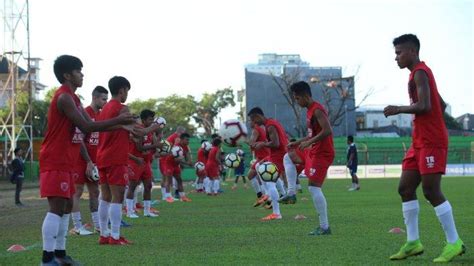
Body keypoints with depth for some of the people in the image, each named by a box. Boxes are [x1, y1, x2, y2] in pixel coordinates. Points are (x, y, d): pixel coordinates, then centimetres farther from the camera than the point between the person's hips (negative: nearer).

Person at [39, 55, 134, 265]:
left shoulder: (71, 98, 16)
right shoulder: (64, 97, -16)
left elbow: (91, 124, 18)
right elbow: (86, 127, -20)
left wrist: (120, 124, 9)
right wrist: (117, 120, -14)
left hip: (63, 162, 11)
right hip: (55, 162, -11)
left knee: (66, 206, 13)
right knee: (57, 208, -13)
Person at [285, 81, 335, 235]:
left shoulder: (317, 110, -17)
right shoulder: (310, 110, 14)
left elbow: (327, 131, -28)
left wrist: (308, 142, -25)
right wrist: (298, 143, 19)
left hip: (322, 153, -10)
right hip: (313, 151, 10)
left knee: (314, 187, -14)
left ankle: (324, 227, -12)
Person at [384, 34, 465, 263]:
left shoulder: (420, 73, -11)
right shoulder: (420, 73, 19)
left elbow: (424, 106, -25)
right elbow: (441, 105, 24)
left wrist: (398, 110, -13)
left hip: (432, 142, -10)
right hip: (420, 141, 10)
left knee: (431, 191, -11)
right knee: (405, 188, 6)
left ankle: (454, 243, -5)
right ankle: (413, 242, 8)